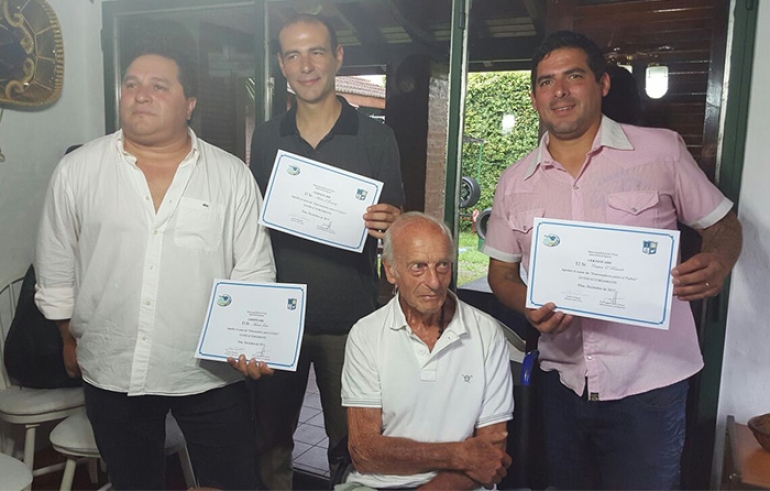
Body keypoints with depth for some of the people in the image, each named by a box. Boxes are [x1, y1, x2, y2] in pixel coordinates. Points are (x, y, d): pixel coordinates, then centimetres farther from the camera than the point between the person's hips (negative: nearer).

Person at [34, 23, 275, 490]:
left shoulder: (232, 176, -3)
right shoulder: (77, 171, -1)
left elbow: (255, 271, -2)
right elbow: (56, 267, 9)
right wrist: (70, 340, 15)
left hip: (211, 374, -1)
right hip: (111, 374, 2)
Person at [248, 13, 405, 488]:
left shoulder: (376, 137, -1)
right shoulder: (266, 138, 6)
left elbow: (398, 227, 3)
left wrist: (388, 225, -21)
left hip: (350, 319, -2)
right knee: (270, 441, 14)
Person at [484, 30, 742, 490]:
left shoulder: (662, 150, -4)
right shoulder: (515, 182, 4)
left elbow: (723, 224, 4)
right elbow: (502, 271, 9)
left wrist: (718, 262, -19)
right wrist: (530, 307, -12)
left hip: (648, 384, -3)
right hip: (562, 380, 3)